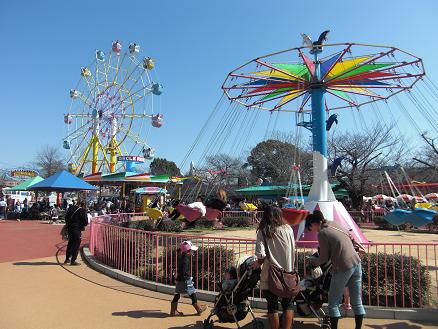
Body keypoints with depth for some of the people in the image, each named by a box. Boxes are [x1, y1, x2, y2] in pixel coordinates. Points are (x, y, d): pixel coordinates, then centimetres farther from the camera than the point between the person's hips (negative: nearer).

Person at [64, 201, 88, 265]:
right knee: (76, 244, 2)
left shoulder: (71, 207, 7)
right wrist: (83, 225, 8)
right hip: (77, 229, -7)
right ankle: (73, 261, 3)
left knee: (70, 243, 21)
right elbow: (85, 222, -13)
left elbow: (66, 217, 15)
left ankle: (67, 259, 32)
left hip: (69, 228, 7)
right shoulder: (82, 210, -13)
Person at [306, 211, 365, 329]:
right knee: (357, 302, 16)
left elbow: (324, 258, -8)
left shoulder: (322, 233, -13)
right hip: (356, 263, 8)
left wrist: (313, 261, 11)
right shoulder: (334, 224, 8)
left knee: (333, 302, 8)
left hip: (343, 268, -8)